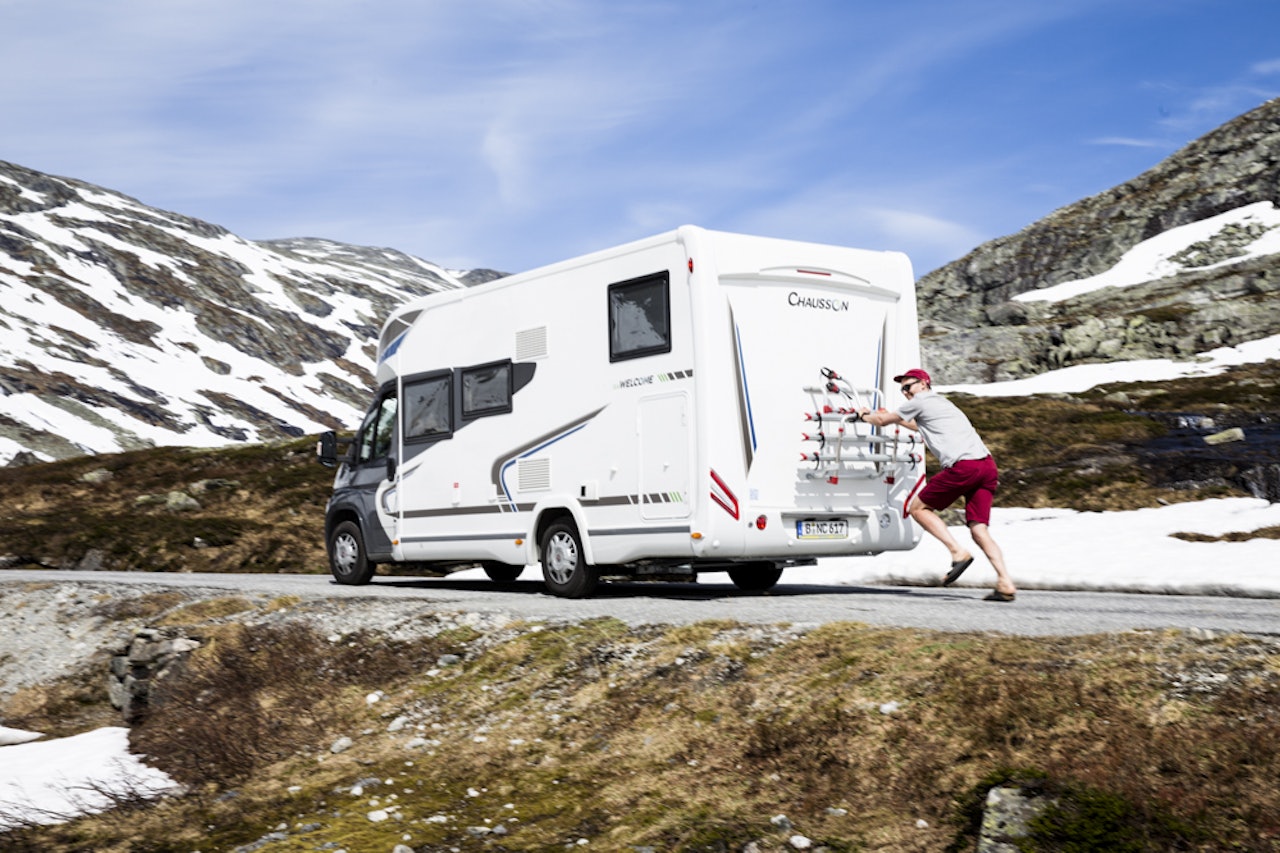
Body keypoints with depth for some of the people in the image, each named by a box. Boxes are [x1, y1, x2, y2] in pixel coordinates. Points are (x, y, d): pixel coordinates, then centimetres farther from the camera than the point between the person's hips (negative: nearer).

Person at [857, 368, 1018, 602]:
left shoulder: (921, 401, 8)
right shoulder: (942, 403, 33)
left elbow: (882, 421, 18)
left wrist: (865, 416, 38)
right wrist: (895, 417, 62)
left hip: (963, 466, -8)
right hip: (987, 465, 8)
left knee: (918, 508, 6)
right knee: (979, 530, 3)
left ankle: (958, 552, -8)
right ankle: (1005, 583, -13)